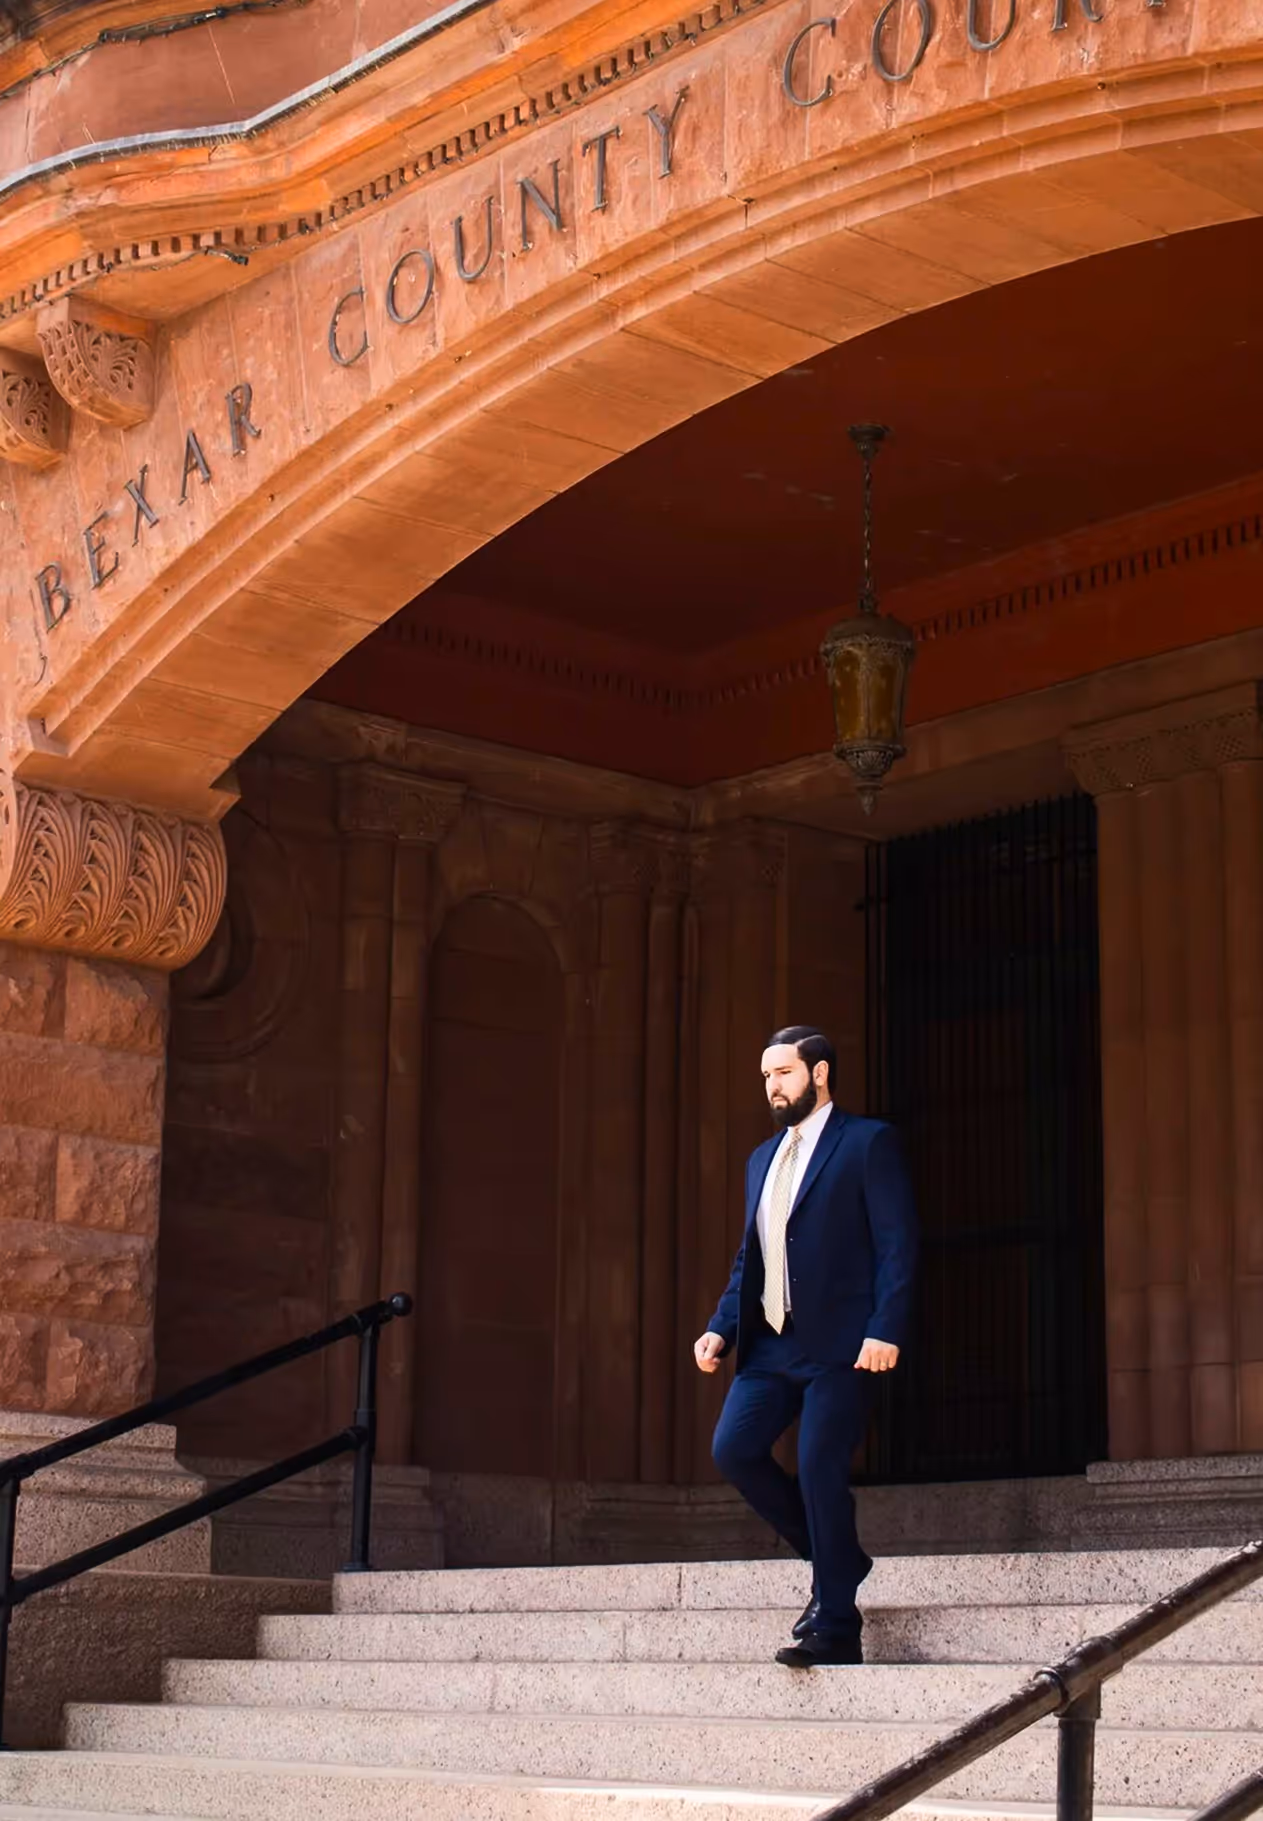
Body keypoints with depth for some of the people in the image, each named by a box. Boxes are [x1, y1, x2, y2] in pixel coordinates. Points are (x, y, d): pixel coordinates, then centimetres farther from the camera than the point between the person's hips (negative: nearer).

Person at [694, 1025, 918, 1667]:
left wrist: (885, 1329, -18)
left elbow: (897, 1244, -8)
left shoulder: (868, 1142, -1)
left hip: (839, 1344, -7)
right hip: (772, 1342, 7)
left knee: (819, 1469, -10)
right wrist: (721, 1327, 8)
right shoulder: (763, 1159, 20)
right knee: (734, 1449, -5)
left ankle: (834, 1626, 0)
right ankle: (838, 1561, 14)